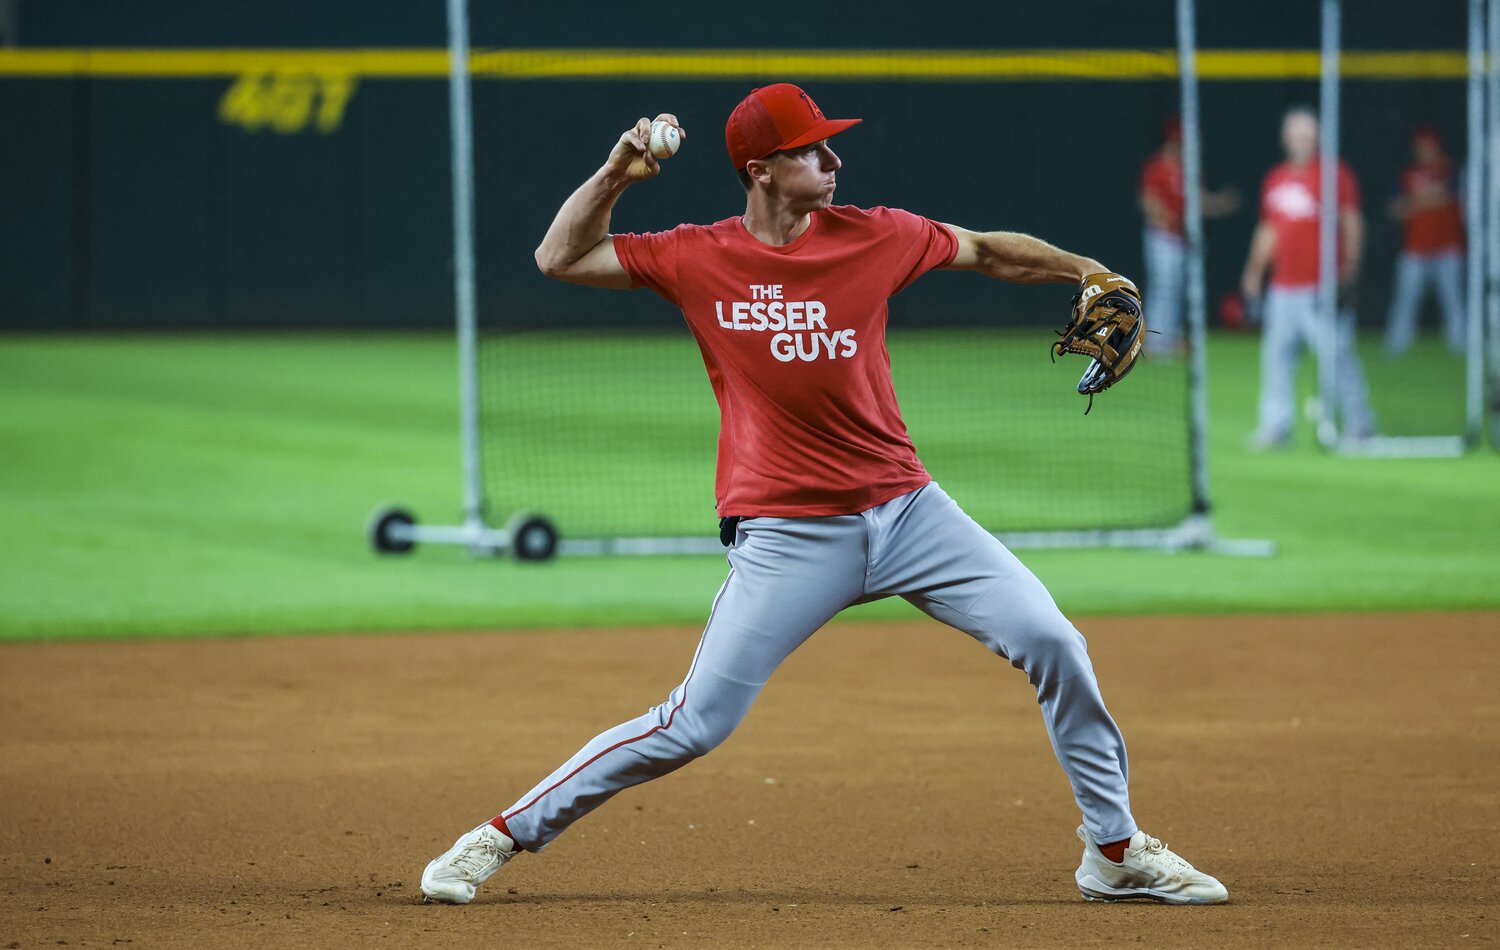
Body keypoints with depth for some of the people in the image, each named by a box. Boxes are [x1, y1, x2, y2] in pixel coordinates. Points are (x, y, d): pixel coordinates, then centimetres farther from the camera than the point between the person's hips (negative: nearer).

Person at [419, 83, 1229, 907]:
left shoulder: (873, 237, 2)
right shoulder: (698, 259, -3)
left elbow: (988, 252, 16)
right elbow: (561, 258, 1)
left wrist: (1086, 272, 5)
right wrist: (618, 173, -11)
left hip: (904, 506, 3)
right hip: (788, 538, -3)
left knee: (1051, 644, -6)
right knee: (694, 725, -9)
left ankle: (1115, 852, 9)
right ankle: (505, 834, 5)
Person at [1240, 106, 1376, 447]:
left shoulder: (1335, 175, -2)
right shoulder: (1275, 179, 16)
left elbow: (1352, 226, -5)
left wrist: (1348, 272, -14)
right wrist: (1253, 274, 19)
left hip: (1322, 288, -6)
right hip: (1283, 288, 6)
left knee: (1336, 353, -9)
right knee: (1276, 353, 5)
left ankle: (1359, 423, -2)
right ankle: (1276, 425, 12)